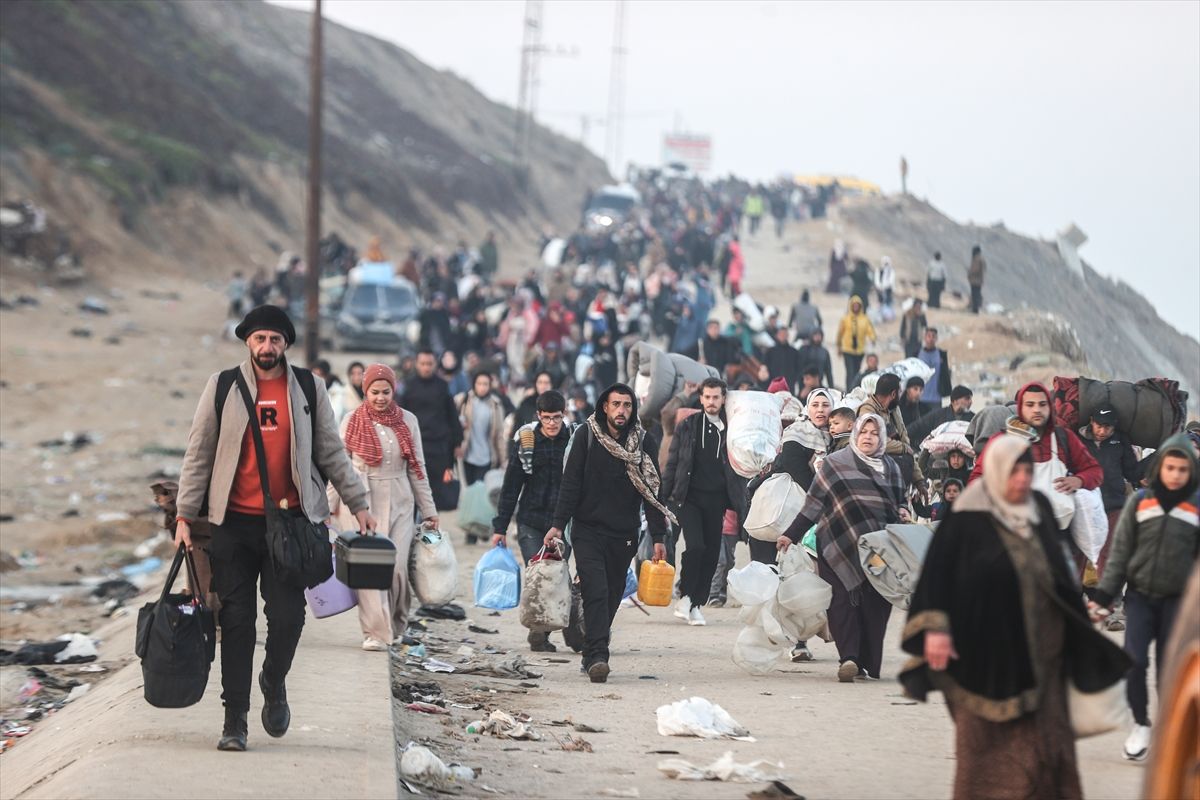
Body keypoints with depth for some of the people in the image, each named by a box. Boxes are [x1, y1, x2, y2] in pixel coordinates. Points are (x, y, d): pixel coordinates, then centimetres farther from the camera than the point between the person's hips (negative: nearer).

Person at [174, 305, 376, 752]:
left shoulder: (308, 388, 7)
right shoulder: (222, 388, 4)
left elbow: (331, 451, 12)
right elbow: (198, 455, 5)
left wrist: (358, 503, 8)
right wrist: (185, 516, 0)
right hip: (234, 522, 0)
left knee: (287, 615, -8)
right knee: (237, 621, -1)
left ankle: (274, 682, 23)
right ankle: (234, 719, 6)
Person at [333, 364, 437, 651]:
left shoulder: (407, 421, 8)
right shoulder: (352, 422, 3)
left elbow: (417, 468, 12)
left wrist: (428, 510, 12)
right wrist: (329, 506, 6)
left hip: (399, 503, 2)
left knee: (397, 568, -5)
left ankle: (396, 628, 13)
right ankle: (376, 633, -7)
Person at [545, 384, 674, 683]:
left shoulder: (643, 442, 2)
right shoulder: (587, 435, -2)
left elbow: (651, 491, 3)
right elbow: (571, 483, -2)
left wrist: (658, 537, -1)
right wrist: (558, 524, -10)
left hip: (624, 535, 3)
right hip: (588, 531, -3)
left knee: (612, 596, 8)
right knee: (596, 592, -15)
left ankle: (592, 656, 20)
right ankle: (597, 656, -22)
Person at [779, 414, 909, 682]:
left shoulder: (891, 468, 17)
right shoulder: (835, 463, 6)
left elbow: (898, 501, 27)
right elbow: (814, 502, 6)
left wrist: (903, 511, 3)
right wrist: (792, 535, 2)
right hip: (840, 547, -3)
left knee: (875, 605, -2)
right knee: (843, 601, -12)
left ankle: (868, 664, 1)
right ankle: (848, 657, -18)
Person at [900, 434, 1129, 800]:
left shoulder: (1040, 510, 6)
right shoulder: (968, 519, -9)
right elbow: (938, 572, -11)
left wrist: (1078, 628, 19)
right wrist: (935, 628, -20)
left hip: (1040, 652, 5)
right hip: (988, 651, -5)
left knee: (1045, 739, 5)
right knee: (990, 743, 4)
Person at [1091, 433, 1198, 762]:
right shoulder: (1140, 501, -1)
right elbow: (1120, 551, 3)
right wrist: (1104, 596, -1)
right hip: (1140, 595, 0)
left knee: (1169, 668, 5)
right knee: (1134, 660, -11)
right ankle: (1140, 723, 9)